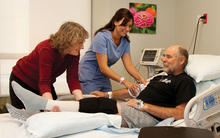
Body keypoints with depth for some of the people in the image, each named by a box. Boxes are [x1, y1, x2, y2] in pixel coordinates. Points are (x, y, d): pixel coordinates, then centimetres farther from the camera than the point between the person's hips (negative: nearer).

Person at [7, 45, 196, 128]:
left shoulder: (185, 82, -3)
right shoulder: (162, 76, 25)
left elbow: (180, 114, -16)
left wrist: (143, 104, -16)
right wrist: (109, 94, 21)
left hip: (148, 117, -8)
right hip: (133, 111, 8)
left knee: (98, 105, -22)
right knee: (96, 103, -8)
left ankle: (43, 103, -16)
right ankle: (33, 116, -10)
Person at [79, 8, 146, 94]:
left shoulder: (125, 41, -3)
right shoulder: (102, 37, -24)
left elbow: (129, 65, -8)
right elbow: (103, 68, -30)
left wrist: (141, 79, -26)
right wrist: (124, 81, -40)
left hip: (104, 77, 7)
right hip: (89, 77, -6)